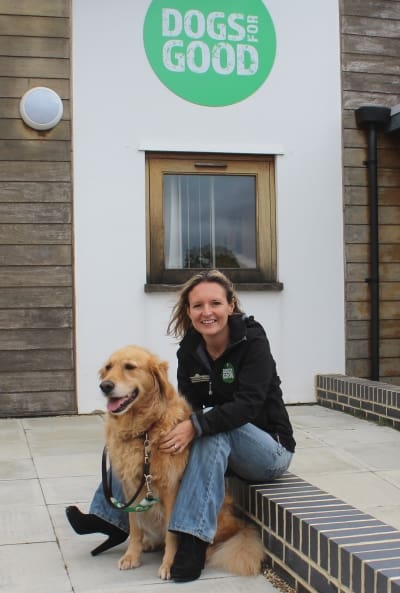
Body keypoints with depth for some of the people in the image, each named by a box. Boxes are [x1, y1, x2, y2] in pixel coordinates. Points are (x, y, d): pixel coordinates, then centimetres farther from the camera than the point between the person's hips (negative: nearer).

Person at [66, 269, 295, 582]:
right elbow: (188, 406, -3)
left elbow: (247, 405, -29)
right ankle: (112, 517, -2)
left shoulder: (253, 341, -18)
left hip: (270, 448, -6)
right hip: (219, 445, 6)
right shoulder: (190, 349, -2)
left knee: (212, 427, -35)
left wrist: (196, 425, -42)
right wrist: (178, 427, -26)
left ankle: (194, 537, -37)